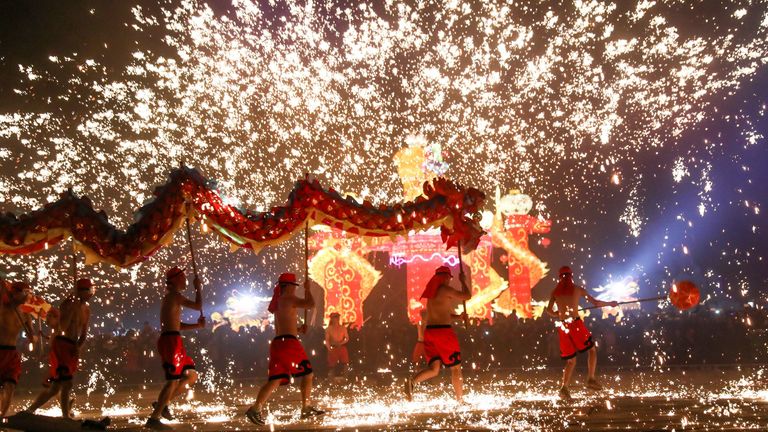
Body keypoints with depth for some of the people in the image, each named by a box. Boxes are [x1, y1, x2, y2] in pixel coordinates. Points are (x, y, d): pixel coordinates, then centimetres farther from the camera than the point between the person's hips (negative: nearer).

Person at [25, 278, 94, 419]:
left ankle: (29, 411, 21)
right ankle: (66, 417, -7)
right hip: (61, 344, -8)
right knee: (67, 384, -12)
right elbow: (63, 327, -22)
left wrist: (78, 347, 1)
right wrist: (73, 307, -22)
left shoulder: (86, 309, 14)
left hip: (72, 347, 8)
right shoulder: (68, 303, -8)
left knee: (55, 388, 10)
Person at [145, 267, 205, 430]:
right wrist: (198, 287, 0)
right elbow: (198, 306, -15)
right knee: (174, 380, -10)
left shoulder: (170, 298, 23)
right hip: (171, 341, -10)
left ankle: (162, 403, 11)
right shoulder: (175, 296, -7)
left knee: (192, 375, 12)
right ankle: (154, 418, -7)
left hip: (172, 341, 10)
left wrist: (197, 325, 12)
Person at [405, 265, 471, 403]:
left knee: (434, 368, 4)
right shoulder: (445, 289, -6)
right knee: (456, 367, 7)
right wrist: (462, 280, 13)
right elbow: (467, 296, -1)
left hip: (429, 331, 7)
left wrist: (459, 316, 21)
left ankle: (412, 382, -22)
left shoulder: (431, 291, 19)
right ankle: (460, 399, 14)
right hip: (443, 331, -7)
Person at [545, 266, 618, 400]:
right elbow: (596, 303, 8)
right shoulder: (577, 289, 5)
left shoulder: (555, 291, 11)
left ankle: (564, 388, -3)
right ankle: (591, 379, 2)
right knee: (592, 350, 15)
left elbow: (549, 310, 2)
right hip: (575, 323, -4)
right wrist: (610, 303, 24)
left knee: (571, 360, 11)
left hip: (562, 326, 4)